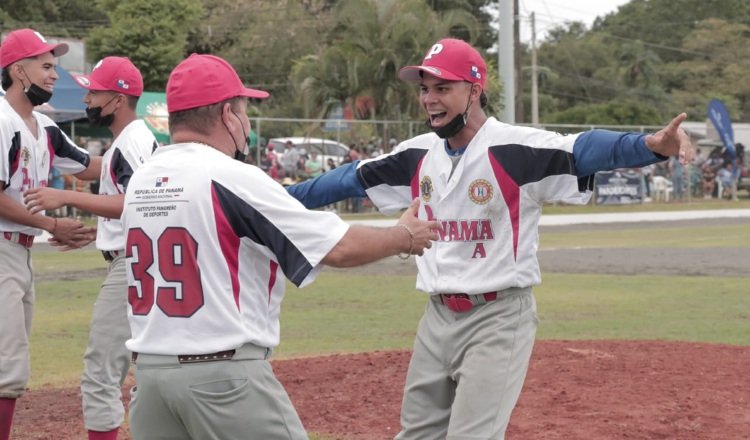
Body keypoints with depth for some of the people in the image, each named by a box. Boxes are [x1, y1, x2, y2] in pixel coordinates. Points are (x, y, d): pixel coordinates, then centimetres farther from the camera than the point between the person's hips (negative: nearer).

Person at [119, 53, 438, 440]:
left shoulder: (139, 182, 9)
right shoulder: (232, 178, -12)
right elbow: (340, 247, -10)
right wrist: (404, 236, 5)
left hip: (149, 367, 7)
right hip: (223, 374, -7)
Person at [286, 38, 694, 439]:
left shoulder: (515, 149, -16)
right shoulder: (417, 155, 5)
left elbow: (586, 149, -31)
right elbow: (351, 179, 16)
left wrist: (650, 146, -50)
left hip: (499, 318, -7)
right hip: (437, 317, 7)